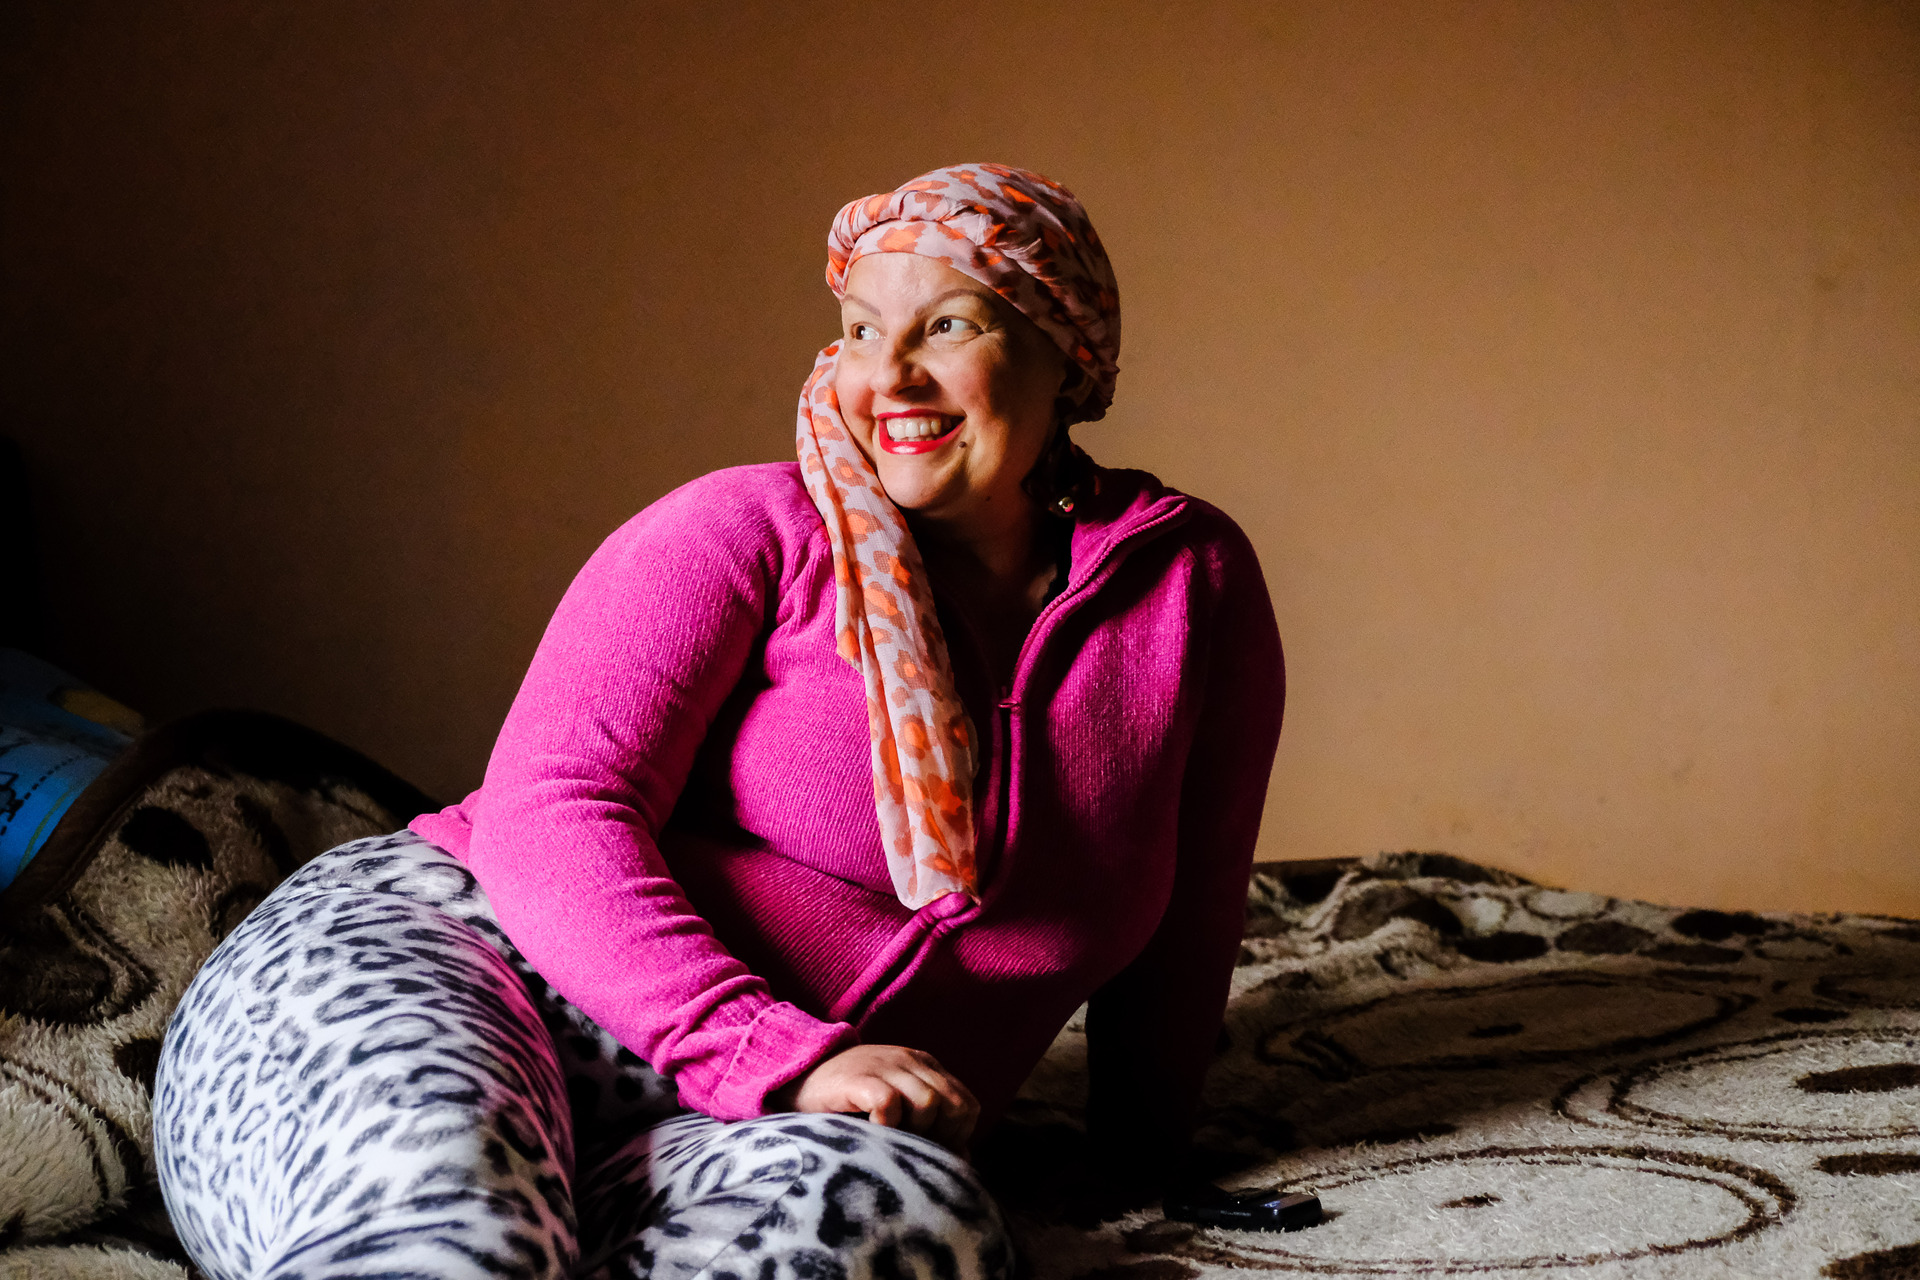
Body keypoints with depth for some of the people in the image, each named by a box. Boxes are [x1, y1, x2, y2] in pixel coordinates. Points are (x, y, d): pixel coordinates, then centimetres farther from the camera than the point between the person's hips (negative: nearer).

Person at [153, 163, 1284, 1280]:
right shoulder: (754, 531, 2)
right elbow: (546, 814, -9)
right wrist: (787, 1056, -20)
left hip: (731, 1136, 4)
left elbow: (1180, 934, 21)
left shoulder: (1191, 585, 12)